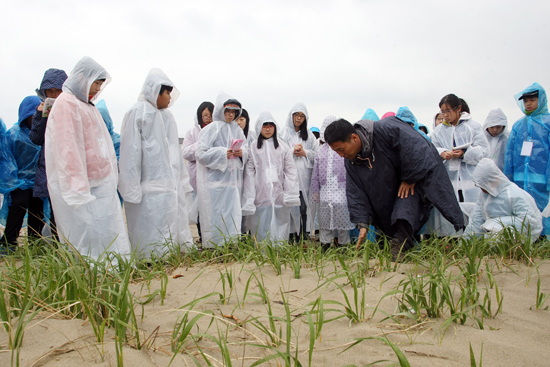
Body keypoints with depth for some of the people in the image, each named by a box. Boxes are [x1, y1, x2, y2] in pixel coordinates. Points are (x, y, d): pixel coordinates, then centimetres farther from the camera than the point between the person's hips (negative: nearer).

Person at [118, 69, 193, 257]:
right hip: (151, 189, -8)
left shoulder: (167, 116, 18)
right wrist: (132, 188, -16)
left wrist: (183, 182, 16)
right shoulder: (138, 113, -6)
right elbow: (130, 151, -11)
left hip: (172, 185, 8)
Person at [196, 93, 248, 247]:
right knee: (216, 216, -3)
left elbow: (246, 151, 17)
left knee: (233, 214, 5)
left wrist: (241, 152, -6)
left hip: (232, 179, 5)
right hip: (215, 181, -5)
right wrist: (223, 153, -17)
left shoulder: (237, 129, 14)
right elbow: (201, 154, -10)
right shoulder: (212, 128, -4)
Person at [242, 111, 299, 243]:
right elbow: (249, 173, 1)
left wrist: (291, 193, -3)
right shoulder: (253, 148, 5)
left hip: (279, 193, 1)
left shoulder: (283, 147, 10)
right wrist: (249, 198, -6)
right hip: (261, 194, -1)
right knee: (262, 228, 0)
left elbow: (290, 170, 6)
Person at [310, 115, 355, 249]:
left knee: (342, 217, 1)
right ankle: (325, 243, 18)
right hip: (325, 191, 3)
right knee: (324, 218, 7)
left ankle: (343, 243, 14)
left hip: (341, 190, -3)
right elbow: (315, 173, 16)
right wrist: (315, 190, 13)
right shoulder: (321, 150, 14)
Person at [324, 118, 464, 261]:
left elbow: (415, 147, -31)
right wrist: (362, 224, -14)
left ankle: (400, 244, -26)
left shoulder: (384, 130, -32)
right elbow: (356, 194, -6)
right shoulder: (351, 161, -9)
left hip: (419, 170, -8)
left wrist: (409, 179, -22)